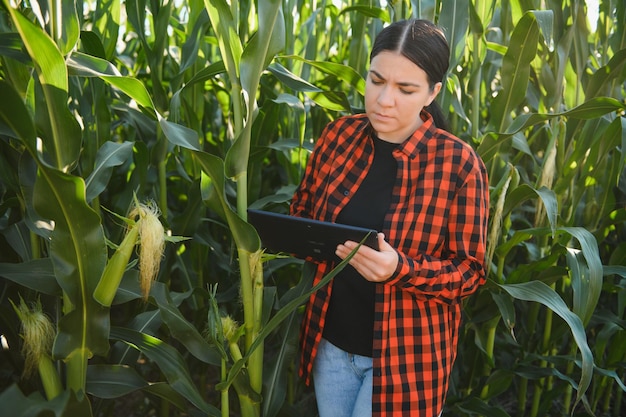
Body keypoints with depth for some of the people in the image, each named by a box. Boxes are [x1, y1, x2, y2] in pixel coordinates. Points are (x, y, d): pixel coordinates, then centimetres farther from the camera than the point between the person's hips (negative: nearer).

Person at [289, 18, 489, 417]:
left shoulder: (459, 163, -16)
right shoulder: (339, 134, -5)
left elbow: (470, 270, -11)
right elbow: (302, 210, 9)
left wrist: (401, 269, -29)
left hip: (406, 351, -4)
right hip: (330, 341, 4)